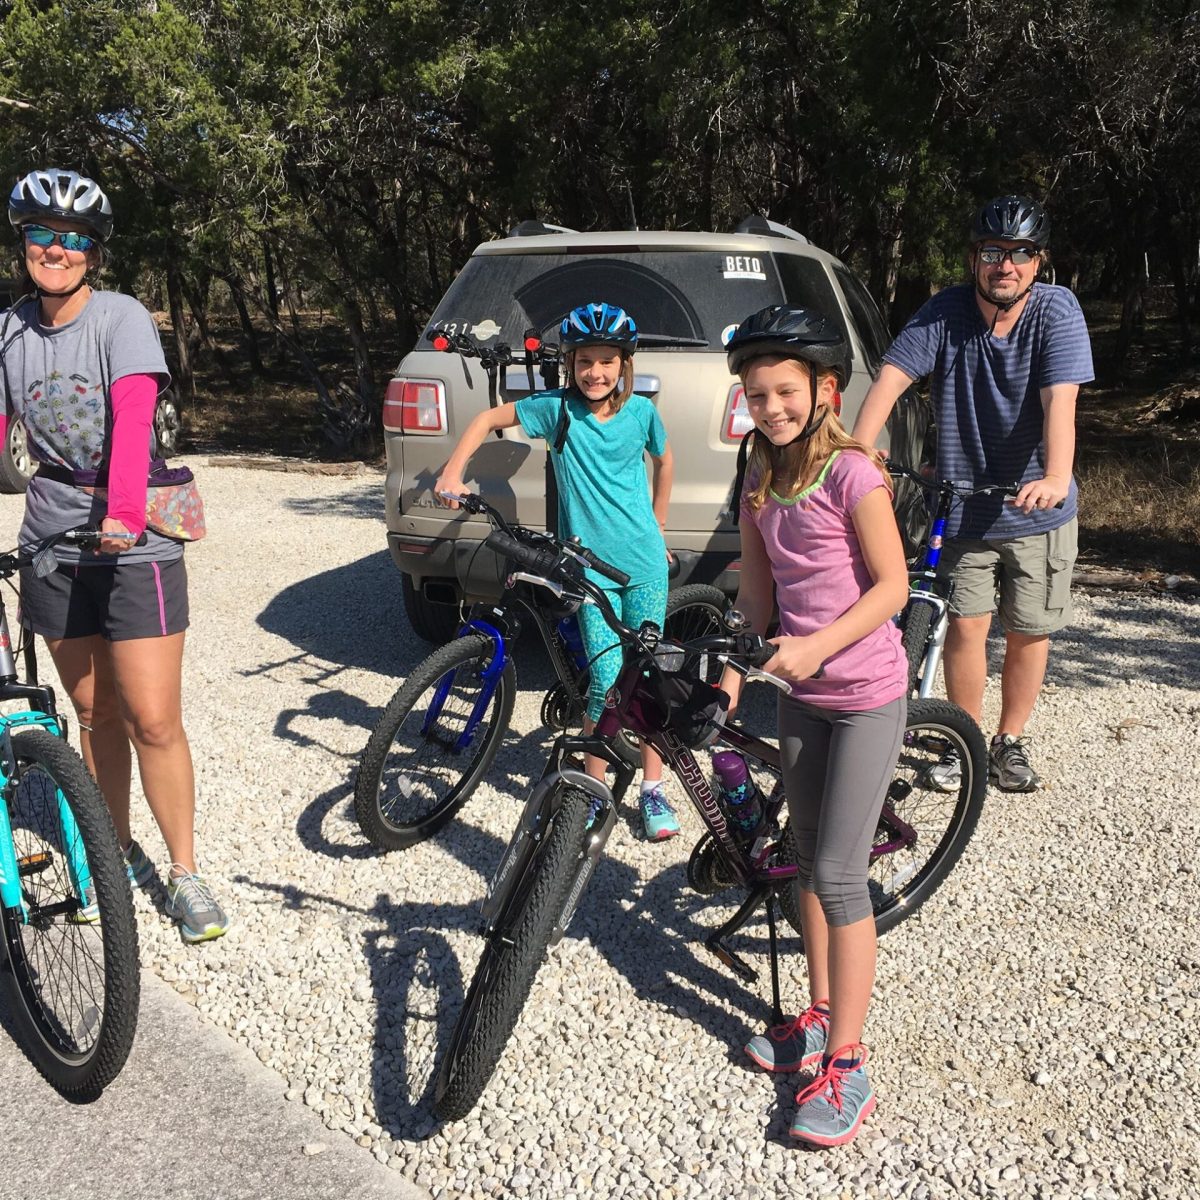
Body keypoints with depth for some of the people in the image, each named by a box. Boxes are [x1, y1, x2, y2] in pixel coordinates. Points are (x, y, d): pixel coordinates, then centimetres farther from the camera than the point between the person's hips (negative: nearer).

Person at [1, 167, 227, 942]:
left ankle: (186, 873, 11)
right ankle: (119, 854, 28)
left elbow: (134, 417, -26)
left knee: (154, 720, -4)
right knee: (95, 712, 13)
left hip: (132, 547, -4)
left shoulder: (121, 319, -11)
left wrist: (125, 512, -41)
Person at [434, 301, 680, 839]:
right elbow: (489, 418, 4)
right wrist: (453, 472, -7)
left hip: (645, 563, 2)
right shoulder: (556, 407, -5)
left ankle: (652, 789, 19)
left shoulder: (641, 412, 0)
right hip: (591, 567, -1)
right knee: (606, 682, -7)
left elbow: (664, 460, 19)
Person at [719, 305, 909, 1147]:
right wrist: (732, 670, -2)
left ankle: (847, 1063, 5)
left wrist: (815, 647, -27)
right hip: (799, 695, 7)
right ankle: (821, 1015, 31)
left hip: (866, 694, -7)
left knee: (839, 873, -6)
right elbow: (757, 588, 9)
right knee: (809, 861, 15)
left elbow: (892, 585, -17)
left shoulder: (851, 473, -16)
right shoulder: (761, 484, 5)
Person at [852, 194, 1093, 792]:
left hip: (1037, 509, 0)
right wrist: (860, 448, -35)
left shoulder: (1056, 310, -12)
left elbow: (1059, 400, -26)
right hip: (963, 507, 1)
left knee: (1028, 632, 8)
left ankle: (1010, 741, 27)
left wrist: (1055, 478, -42)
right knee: (965, 626, 0)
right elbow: (890, 376, -18)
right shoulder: (946, 312, -7)